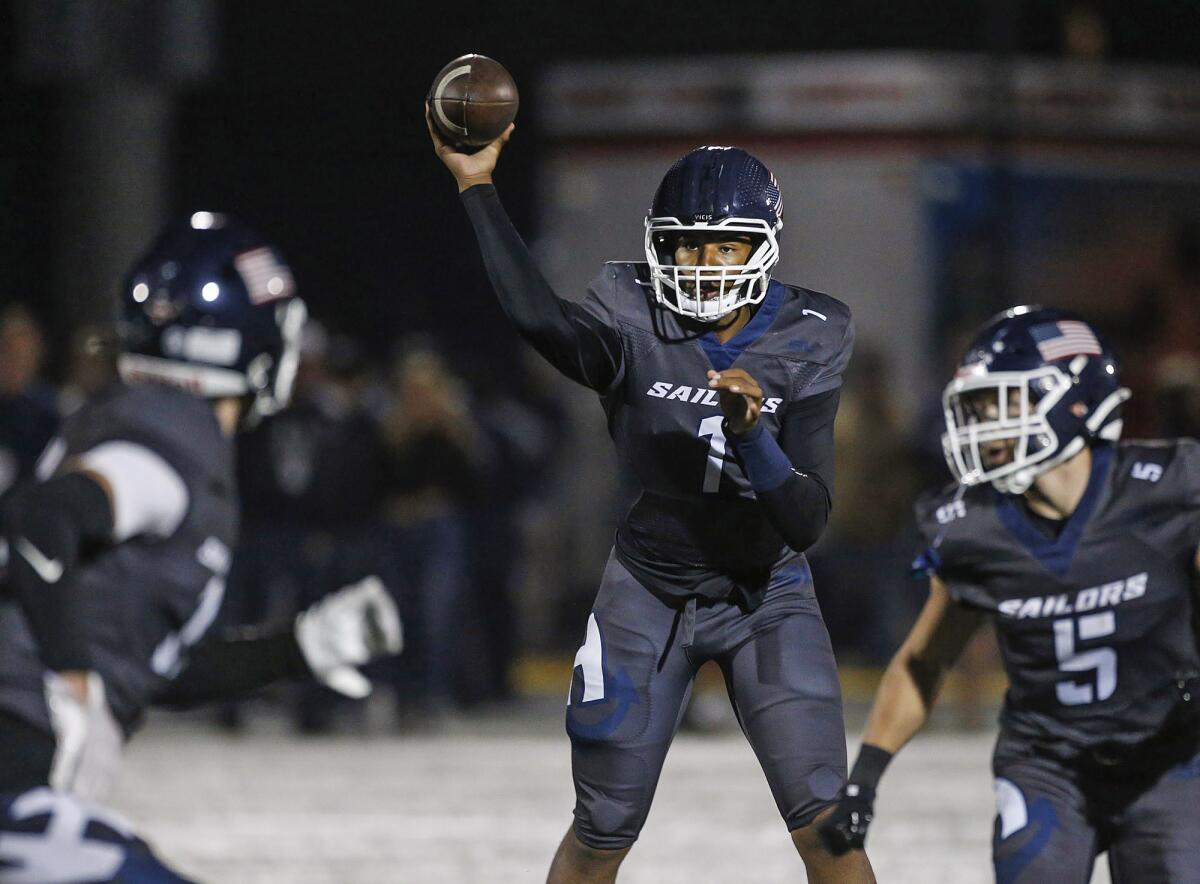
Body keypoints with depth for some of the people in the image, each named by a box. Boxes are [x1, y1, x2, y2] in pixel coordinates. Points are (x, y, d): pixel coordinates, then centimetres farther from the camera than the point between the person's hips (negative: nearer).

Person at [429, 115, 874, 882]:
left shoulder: (805, 344, -12)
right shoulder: (635, 324, -15)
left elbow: (807, 522, -18)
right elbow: (540, 318, -40)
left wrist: (752, 436, -35)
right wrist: (477, 186, -40)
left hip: (766, 596, 0)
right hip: (650, 594, 0)